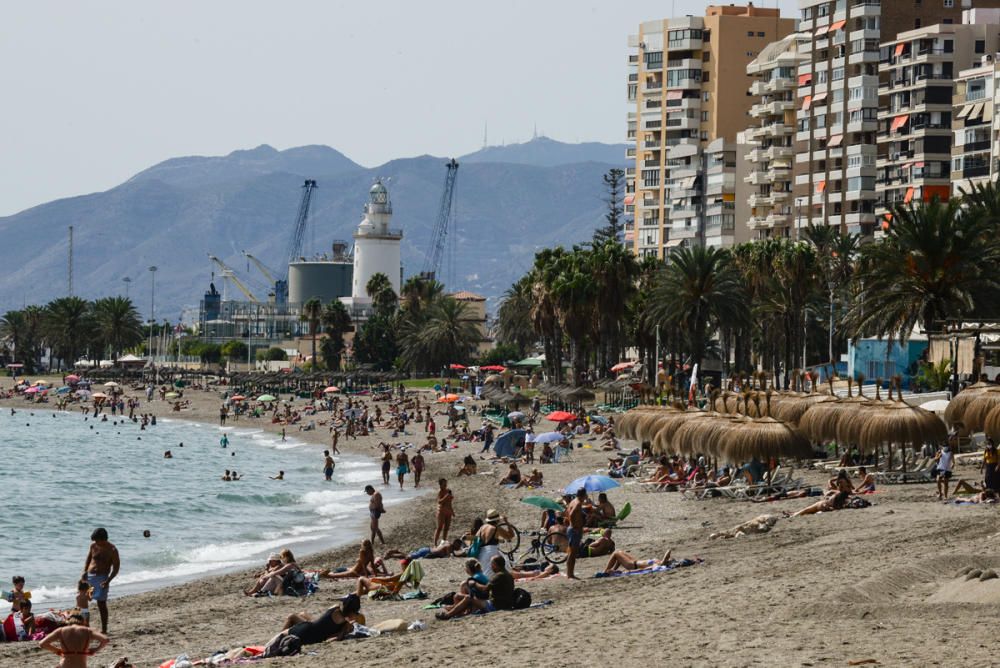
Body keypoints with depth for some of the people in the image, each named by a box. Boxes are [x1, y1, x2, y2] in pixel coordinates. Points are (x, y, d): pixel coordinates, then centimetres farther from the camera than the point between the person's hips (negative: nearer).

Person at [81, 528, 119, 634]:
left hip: (101, 578, -5)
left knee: (101, 603, -4)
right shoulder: (93, 545, 4)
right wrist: (84, 572, -4)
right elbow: (88, 559, 14)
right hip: (89, 576, 5)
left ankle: (104, 629, 3)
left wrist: (108, 581, -20)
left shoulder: (112, 550, -9)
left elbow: (116, 567, -9)